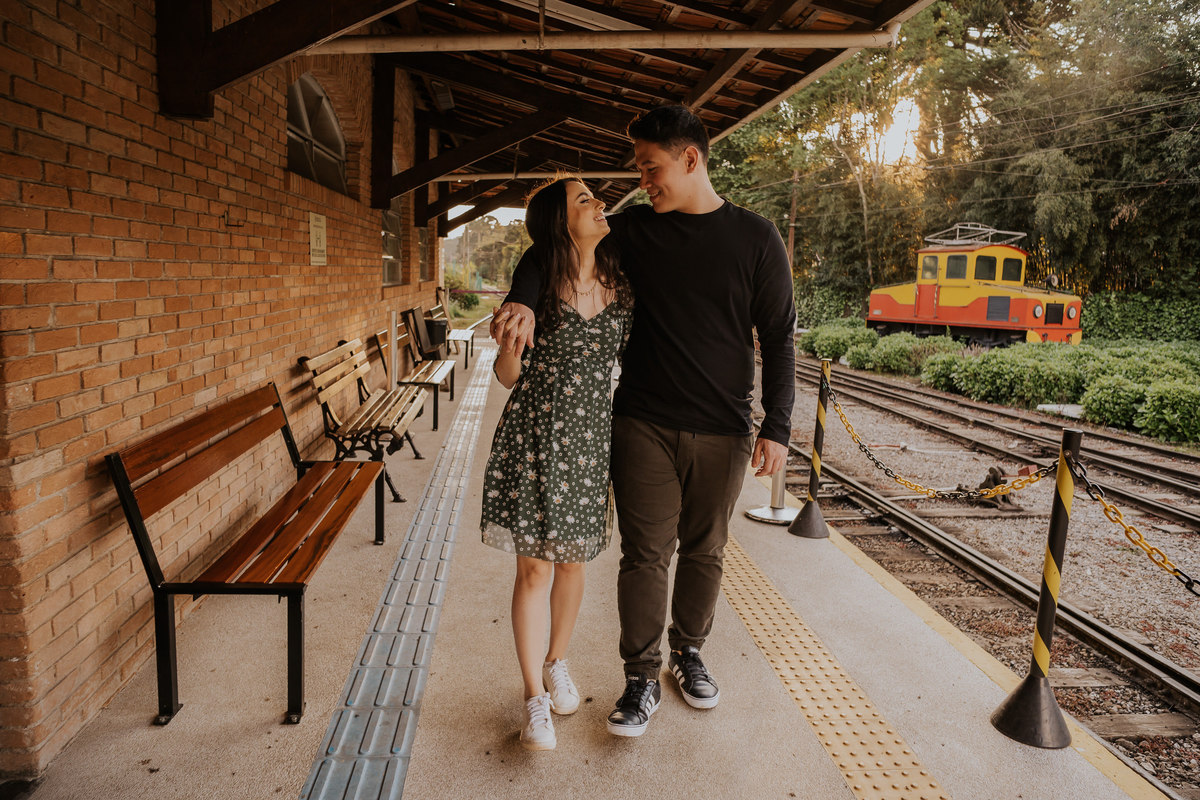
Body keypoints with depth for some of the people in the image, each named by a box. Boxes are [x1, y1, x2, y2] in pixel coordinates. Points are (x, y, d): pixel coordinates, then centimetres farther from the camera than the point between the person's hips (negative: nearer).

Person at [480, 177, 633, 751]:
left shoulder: (620, 285, 2)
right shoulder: (537, 285, -8)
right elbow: (509, 377, -5)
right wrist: (509, 342, -25)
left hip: (592, 436, 3)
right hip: (533, 436, -3)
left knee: (572, 561, 15)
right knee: (534, 568, 2)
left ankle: (556, 664, 39)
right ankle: (535, 699, 16)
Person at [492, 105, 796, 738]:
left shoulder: (755, 239, 0)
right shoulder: (633, 229, 4)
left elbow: (777, 339, 1)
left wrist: (777, 426, -5)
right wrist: (522, 300, -11)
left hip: (722, 432, 0)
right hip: (645, 426, 0)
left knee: (704, 551, 13)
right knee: (645, 553, 1)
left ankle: (688, 653, 35)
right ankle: (642, 678, 15)